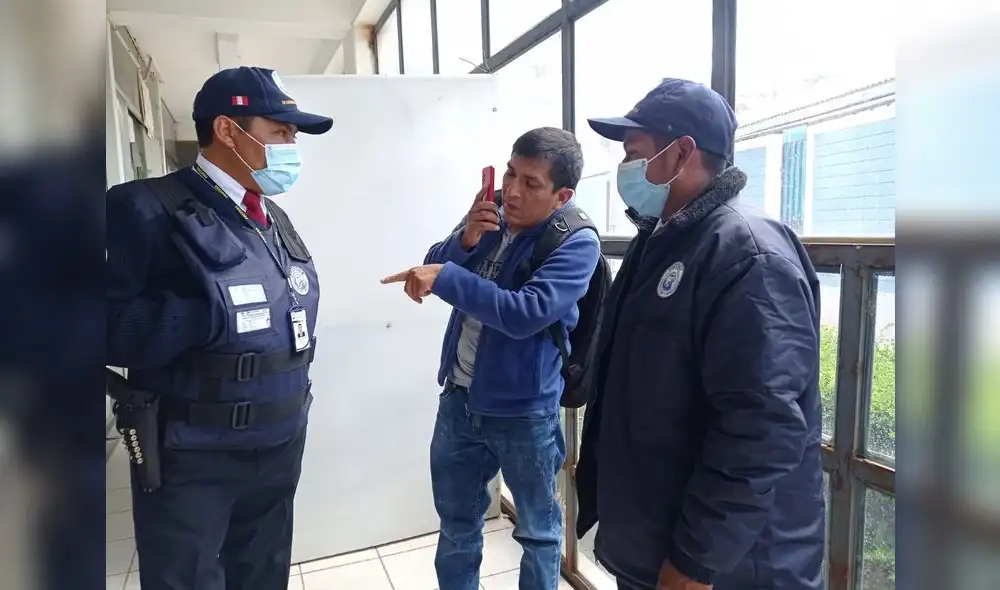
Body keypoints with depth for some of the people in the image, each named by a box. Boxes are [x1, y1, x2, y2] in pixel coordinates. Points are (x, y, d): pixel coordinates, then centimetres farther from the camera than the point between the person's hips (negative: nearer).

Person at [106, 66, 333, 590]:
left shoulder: (272, 216, 9)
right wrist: (219, 315, -28)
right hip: (191, 459, -6)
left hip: (280, 446, 7)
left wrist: (292, 397, 7)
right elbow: (113, 327, -22)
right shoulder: (150, 209, -14)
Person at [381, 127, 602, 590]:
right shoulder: (490, 215, 0)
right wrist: (466, 238, -17)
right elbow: (432, 266, 2)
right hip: (459, 398, 5)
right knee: (457, 523, 23)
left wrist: (446, 278, -31)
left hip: (524, 412, -5)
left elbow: (524, 313, -29)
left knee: (538, 530, 17)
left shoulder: (576, 243, -17)